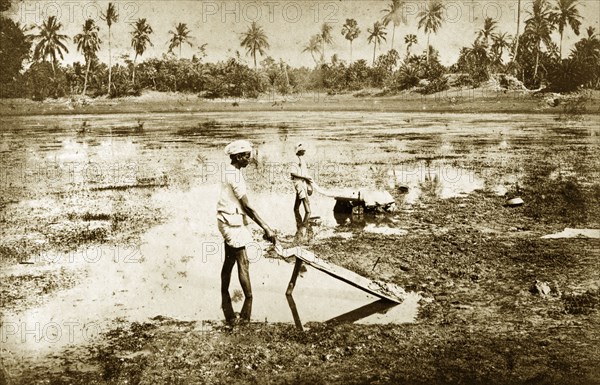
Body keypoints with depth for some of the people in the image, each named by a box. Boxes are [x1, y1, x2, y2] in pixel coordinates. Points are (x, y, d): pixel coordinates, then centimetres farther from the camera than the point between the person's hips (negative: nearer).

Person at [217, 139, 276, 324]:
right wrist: (266, 228, -23)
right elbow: (248, 206, -23)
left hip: (228, 220, 10)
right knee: (243, 262, -5)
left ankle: (225, 299, 29)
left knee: (229, 260, 18)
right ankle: (249, 300, 1)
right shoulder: (235, 175, -20)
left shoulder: (228, 170, 10)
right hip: (232, 222, -10)